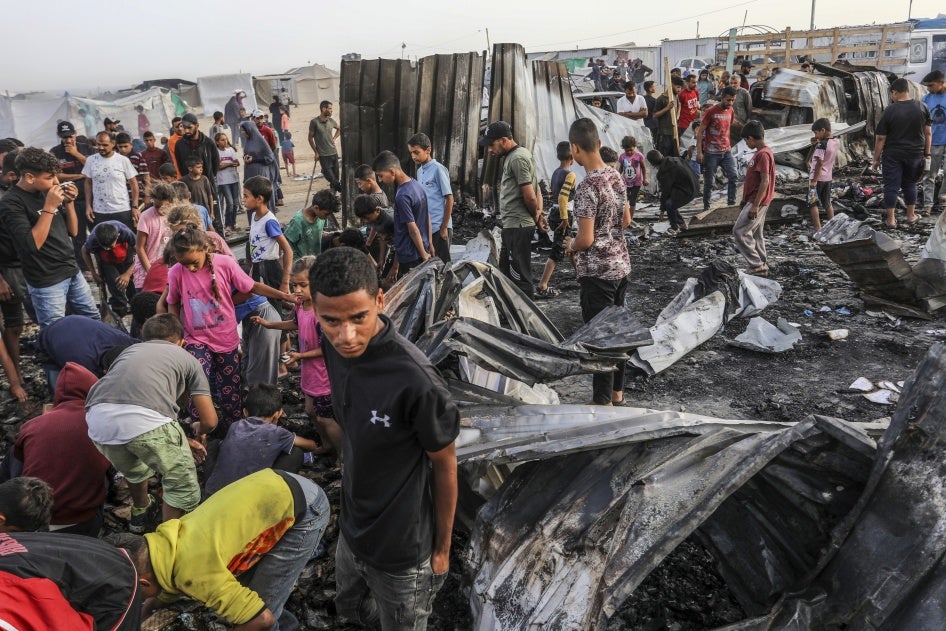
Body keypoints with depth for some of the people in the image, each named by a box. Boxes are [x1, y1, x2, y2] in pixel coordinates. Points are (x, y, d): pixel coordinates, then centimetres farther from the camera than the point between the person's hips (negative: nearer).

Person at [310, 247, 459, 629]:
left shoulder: (415, 381, -33)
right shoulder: (334, 344, -13)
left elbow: (445, 467, -18)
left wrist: (442, 549, -7)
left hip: (402, 551, -6)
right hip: (351, 529, 7)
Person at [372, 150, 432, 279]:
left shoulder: (402, 196, -23)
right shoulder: (416, 184, 6)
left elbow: (413, 229, -21)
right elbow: (427, 218, 13)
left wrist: (424, 255, -13)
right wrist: (429, 245, 18)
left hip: (410, 257, -9)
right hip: (422, 251, 9)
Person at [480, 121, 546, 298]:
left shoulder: (518, 158, -15)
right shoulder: (513, 156, 18)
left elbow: (530, 197, -18)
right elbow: (536, 194, 18)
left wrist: (536, 218, -1)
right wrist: (539, 214, 5)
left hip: (517, 227, -11)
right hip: (512, 227, 11)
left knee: (520, 278, -7)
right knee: (506, 274, 18)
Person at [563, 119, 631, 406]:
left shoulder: (587, 187, -21)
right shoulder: (617, 177, 4)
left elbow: (586, 239, -22)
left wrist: (570, 245, -2)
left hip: (597, 272, -8)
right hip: (620, 265, 8)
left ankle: (603, 401, 11)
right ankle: (617, 392, 29)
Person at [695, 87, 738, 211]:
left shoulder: (730, 111, 8)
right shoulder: (711, 111, -10)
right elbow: (700, 132, -9)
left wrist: (728, 146, 17)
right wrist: (699, 152, -13)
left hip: (726, 152, 5)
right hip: (711, 153, -5)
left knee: (734, 177, -5)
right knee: (709, 182, 2)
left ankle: (731, 203, 4)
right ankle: (706, 207, 15)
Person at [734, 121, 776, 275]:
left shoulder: (763, 154, -17)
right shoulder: (760, 152, 14)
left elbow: (765, 181, -22)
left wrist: (755, 205, -24)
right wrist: (746, 199, 23)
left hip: (757, 202, -10)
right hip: (754, 201, 10)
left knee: (739, 231, -10)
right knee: (755, 234, 13)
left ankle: (757, 265, -6)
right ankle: (761, 267, 18)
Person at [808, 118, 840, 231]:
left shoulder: (821, 144, -20)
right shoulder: (837, 142, 3)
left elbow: (820, 163, -22)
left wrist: (814, 180, -20)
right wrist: (817, 143, 7)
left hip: (818, 177, -8)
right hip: (828, 177, 8)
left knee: (812, 203, 2)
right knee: (827, 203, 18)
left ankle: (817, 227, 1)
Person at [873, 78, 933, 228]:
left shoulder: (890, 111, -13)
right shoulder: (923, 107, -3)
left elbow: (881, 138, -10)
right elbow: (928, 133, 2)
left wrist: (876, 158, -2)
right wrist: (927, 153, 11)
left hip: (892, 155, -3)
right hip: (915, 154, 3)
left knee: (891, 186, 5)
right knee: (910, 184, 19)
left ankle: (891, 219, 8)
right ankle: (911, 216, 27)